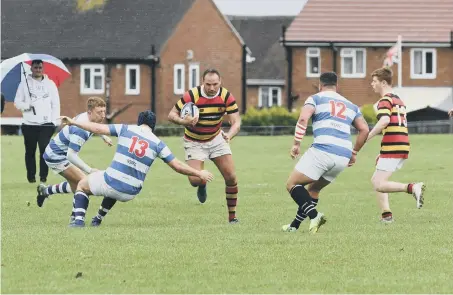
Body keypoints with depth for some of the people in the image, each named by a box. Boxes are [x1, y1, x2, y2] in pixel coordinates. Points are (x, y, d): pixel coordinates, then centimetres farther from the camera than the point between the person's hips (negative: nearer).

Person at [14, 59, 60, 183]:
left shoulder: (50, 84, 8)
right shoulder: (24, 83, 4)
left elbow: (56, 104, 8)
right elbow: (17, 102, 4)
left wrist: (54, 121, -1)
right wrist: (27, 105, -16)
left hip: (46, 123, 0)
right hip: (29, 123, 0)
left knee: (45, 150, -8)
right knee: (30, 151, 5)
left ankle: (43, 176, -3)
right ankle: (31, 176, 14)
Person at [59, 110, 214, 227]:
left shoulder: (126, 129, 0)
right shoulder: (157, 143, 2)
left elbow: (98, 128, -3)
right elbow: (177, 166, 2)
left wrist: (73, 122, 6)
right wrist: (199, 173, 14)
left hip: (110, 183, -3)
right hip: (130, 193, 3)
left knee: (82, 185, 26)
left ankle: (79, 219, 4)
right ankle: (98, 219, 40)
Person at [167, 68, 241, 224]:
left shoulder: (226, 96, -17)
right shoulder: (192, 96, -24)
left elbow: (236, 121, -18)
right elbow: (172, 115, -16)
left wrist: (229, 135, -40)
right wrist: (184, 121, -38)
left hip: (216, 138, 2)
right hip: (195, 142, -2)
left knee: (231, 177, -8)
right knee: (195, 180, -16)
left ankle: (232, 216, 7)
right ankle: (202, 186, 24)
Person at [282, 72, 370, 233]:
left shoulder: (316, 98, 10)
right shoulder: (350, 105, 25)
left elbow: (303, 118, -8)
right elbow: (364, 129, 17)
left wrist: (296, 144, -5)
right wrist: (354, 153, 25)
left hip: (322, 150, -6)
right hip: (343, 157, 6)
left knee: (292, 184, 2)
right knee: (313, 189, 25)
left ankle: (314, 215, -19)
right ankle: (294, 225, 22)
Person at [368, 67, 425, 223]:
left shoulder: (385, 100, -7)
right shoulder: (398, 100, 23)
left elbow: (384, 121, -25)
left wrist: (365, 138, -21)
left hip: (391, 146, -9)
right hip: (403, 145, 9)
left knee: (379, 185, -12)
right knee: (376, 180, 18)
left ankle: (412, 188, -27)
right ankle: (386, 215, 10)